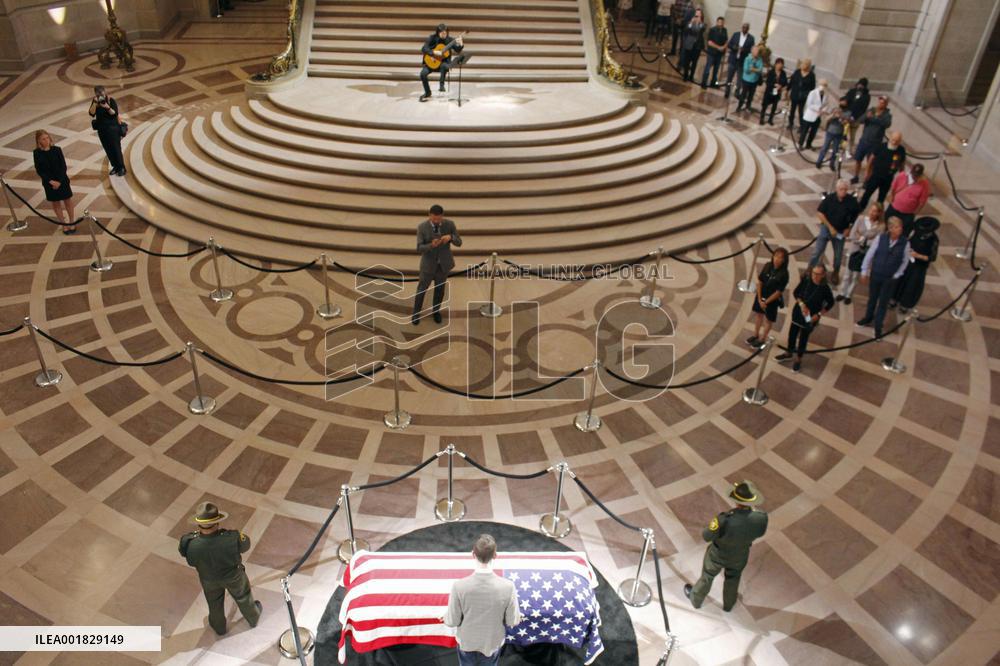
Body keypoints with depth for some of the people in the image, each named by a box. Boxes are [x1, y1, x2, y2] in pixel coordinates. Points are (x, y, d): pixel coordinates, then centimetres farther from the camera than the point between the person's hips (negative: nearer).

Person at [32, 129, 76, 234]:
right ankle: (64, 224, 22)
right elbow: (39, 170, -6)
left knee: (68, 201, 8)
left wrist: (59, 181, -16)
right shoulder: (37, 153, -7)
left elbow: (63, 166, -7)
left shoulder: (57, 150, -8)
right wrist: (50, 181, -17)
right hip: (49, 182, 0)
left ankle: (72, 222, 24)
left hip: (62, 180, 0)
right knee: (56, 203, 10)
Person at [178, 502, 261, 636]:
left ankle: (219, 627, 60)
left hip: (208, 579, 1)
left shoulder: (189, 543, -40)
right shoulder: (232, 538, -43)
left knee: (214, 603, 33)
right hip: (233, 575, -1)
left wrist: (198, 533, -13)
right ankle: (253, 618, 58)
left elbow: (183, 551, -15)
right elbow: (245, 545, -19)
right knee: (243, 597, 31)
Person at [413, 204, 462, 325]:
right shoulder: (422, 227, -18)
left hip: (444, 263, 2)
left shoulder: (449, 224, -13)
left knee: (440, 289, 19)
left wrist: (450, 237, -33)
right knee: (422, 289, 12)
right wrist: (431, 245, -40)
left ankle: (436, 310, 43)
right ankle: (416, 312, 35)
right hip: (428, 263, -2)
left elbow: (459, 243, -10)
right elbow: (419, 248, -19)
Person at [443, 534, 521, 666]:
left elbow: (453, 621, -17)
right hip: (492, 644, 1)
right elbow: (513, 621, -15)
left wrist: (445, 617, 6)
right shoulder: (507, 586, -28)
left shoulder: (459, 586, -30)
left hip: (467, 643, 0)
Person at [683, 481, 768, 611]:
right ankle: (728, 604, 61)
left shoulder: (725, 519, -44)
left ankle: (695, 599, 55)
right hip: (739, 557, 3)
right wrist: (753, 510, -3)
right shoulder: (760, 518, -33)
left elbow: (707, 536, -24)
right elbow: (759, 533, -7)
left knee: (707, 577, 27)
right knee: (733, 579, 34)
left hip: (718, 555, -3)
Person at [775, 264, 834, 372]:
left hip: (811, 317, -3)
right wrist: (801, 304, -18)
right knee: (792, 333, 19)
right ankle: (789, 354, 44)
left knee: (803, 338, 13)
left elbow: (830, 303, -6)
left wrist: (819, 314, -13)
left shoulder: (825, 288, -22)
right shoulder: (805, 280, -16)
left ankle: (798, 360, 35)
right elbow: (795, 293, -3)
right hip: (797, 312, 3)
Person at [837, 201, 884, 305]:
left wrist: (861, 239, -16)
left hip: (866, 253, -1)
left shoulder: (881, 226, -9)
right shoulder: (860, 221, -5)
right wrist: (863, 239, -20)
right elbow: (852, 236, -8)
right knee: (848, 274, 14)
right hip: (854, 250, 1)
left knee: (856, 276, 10)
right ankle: (842, 293, 27)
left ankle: (848, 295, 23)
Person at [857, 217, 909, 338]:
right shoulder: (880, 239, -14)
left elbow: (905, 261, -2)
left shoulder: (905, 243, -14)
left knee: (883, 302, 10)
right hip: (875, 274, 1)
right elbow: (869, 255, -5)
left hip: (890, 278, -1)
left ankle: (878, 326, 25)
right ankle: (868, 318, 44)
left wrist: (896, 275, -3)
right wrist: (864, 272, -1)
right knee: (872, 298, 20)